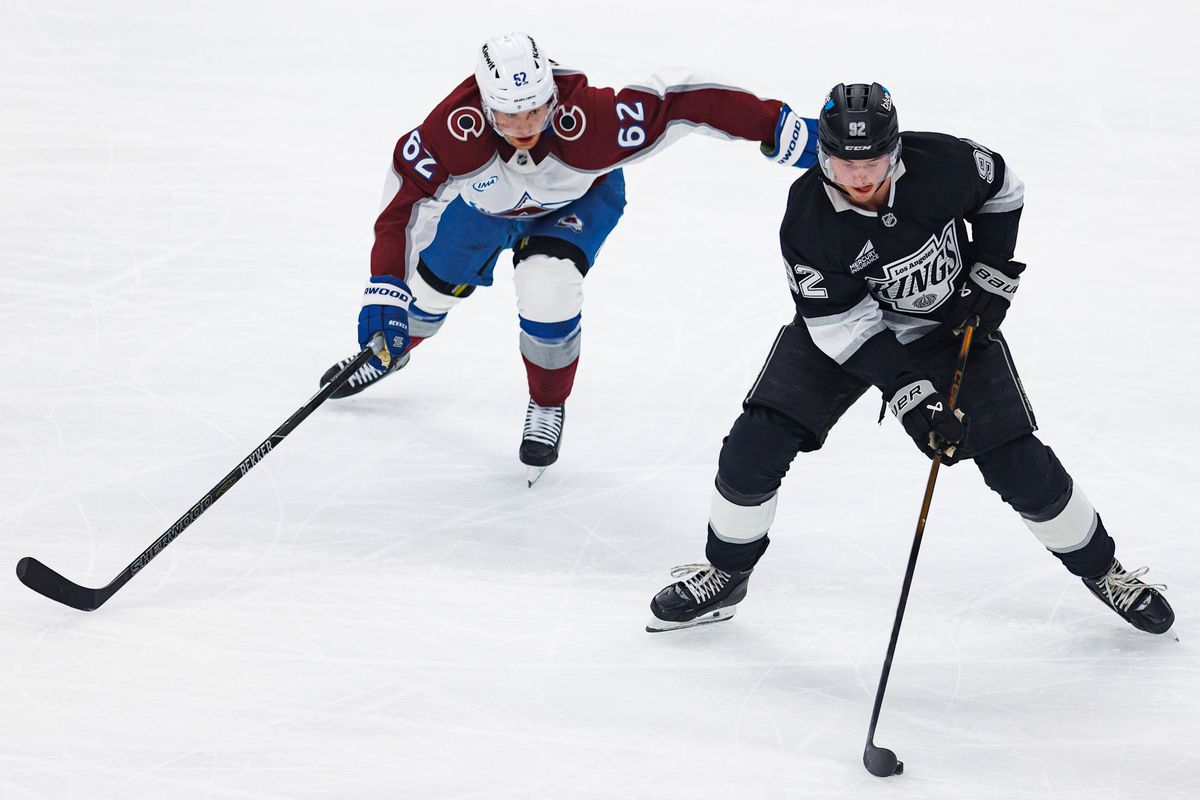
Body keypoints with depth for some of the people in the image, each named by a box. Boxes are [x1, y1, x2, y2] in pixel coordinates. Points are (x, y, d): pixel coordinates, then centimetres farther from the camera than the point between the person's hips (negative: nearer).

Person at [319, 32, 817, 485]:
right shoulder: (454, 128, -42)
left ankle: (548, 409, 5)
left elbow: (684, 100, -41)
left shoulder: (590, 119, -45)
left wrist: (779, 129, -42)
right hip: (486, 200, 2)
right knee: (430, 288, 12)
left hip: (578, 199, -2)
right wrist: (385, 289, -37)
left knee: (547, 291, -24)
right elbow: (402, 197, -31)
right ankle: (390, 348, 51)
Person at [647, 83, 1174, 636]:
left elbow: (1001, 190, -3)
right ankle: (725, 576, 13)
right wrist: (909, 394, -32)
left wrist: (992, 276, -7)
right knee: (755, 447, -12)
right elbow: (842, 324, -25)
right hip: (842, 328, 0)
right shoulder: (806, 221, -28)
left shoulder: (943, 163, -26)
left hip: (951, 327, 0)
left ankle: (1100, 568, 20)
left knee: (1019, 466, -4)